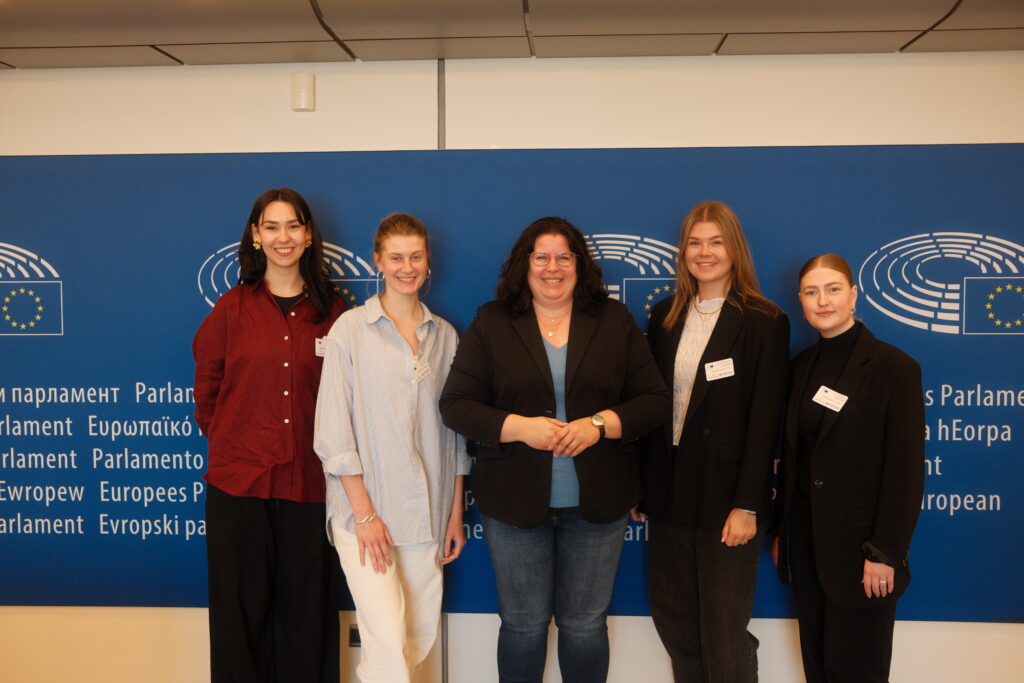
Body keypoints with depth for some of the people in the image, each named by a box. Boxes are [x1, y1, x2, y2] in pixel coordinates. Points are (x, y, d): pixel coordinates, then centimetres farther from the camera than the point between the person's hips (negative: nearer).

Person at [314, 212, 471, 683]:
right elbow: (334, 430, -6)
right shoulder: (350, 330, -3)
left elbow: (455, 431, 11)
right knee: (387, 639, -12)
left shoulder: (445, 336, 8)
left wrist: (456, 513, 8)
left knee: (421, 635, 9)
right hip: (365, 508, -4)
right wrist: (364, 513, -10)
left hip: (427, 512, 4)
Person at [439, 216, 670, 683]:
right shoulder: (491, 323, 1)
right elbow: (455, 406, -3)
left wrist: (600, 424, -16)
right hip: (515, 501, 0)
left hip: (596, 504, 1)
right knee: (523, 624, 13)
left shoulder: (615, 321, 4)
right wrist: (519, 427, -18)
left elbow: (655, 400, 2)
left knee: (585, 625, 13)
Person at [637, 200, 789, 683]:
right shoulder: (665, 317, 7)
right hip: (670, 494, 5)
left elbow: (764, 420, -10)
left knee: (723, 633, 5)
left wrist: (747, 506, -14)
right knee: (673, 622, 14)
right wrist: (641, 488, 6)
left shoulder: (765, 321, -6)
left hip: (726, 496, -4)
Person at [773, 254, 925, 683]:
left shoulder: (892, 366, -11)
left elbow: (906, 470, -13)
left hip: (857, 546, -5)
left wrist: (885, 553, -15)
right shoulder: (802, 367, 7)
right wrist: (782, 531, 10)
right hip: (804, 542, 6)